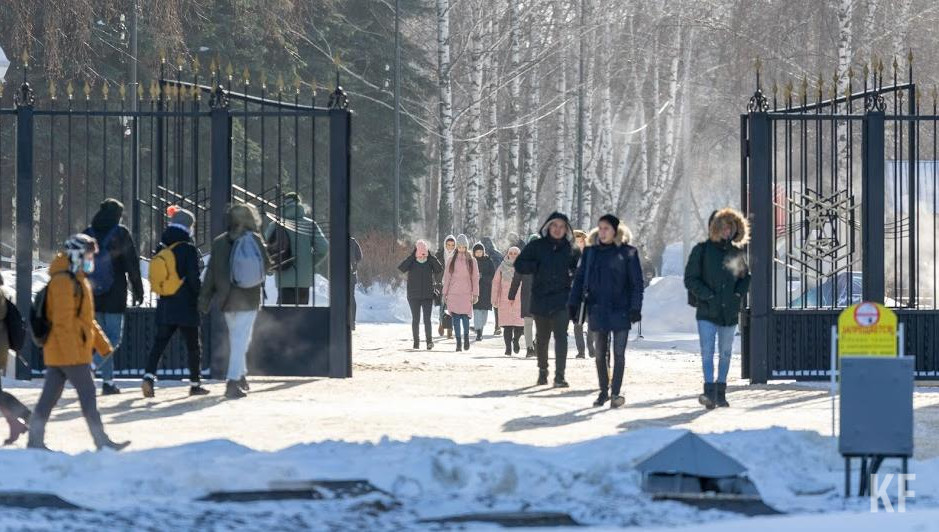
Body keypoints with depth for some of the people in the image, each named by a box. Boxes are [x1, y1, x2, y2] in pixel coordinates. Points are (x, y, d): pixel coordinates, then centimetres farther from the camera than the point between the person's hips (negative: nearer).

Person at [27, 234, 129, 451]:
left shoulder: (79, 281, 19)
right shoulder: (63, 282, -14)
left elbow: (87, 319, 26)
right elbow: (63, 321, -20)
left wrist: (103, 344, 24)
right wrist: (71, 354, -23)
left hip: (57, 352, 10)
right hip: (68, 351, -10)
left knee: (50, 396, 8)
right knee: (87, 393, -5)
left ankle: (35, 440, 9)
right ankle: (102, 442, -2)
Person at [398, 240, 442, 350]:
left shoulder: (430, 262, 1)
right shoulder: (411, 263, -1)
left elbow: (440, 270, -15)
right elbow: (401, 268, -20)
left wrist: (430, 257, -16)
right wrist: (412, 256, -21)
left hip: (428, 295, 0)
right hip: (414, 296, 0)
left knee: (427, 319, -9)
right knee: (415, 319, 4)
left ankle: (429, 340, -7)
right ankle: (416, 341, 13)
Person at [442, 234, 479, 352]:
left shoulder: (471, 261, 7)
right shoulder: (451, 260, 8)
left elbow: (475, 278, 7)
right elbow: (446, 277, 9)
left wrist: (475, 294, 1)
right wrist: (445, 293, 5)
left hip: (466, 294, -1)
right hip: (453, 294, 1)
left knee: (465, 316, -13)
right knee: (456, 318, -3)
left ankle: (466, 337, 8)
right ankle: (458, 342, 2)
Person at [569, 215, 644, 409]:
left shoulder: (627, 252, -4)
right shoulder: (591, 251, 5)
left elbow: (636, 282, -4)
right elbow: (579, 278, 7)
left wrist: (635, 307, -11)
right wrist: (573, 304, 0)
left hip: (620, 310, -3)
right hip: (597, 310, 3)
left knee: (618, 353, -2)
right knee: (600, 354, 10)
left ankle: (616, 392, 1)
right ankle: (604, 391, 20)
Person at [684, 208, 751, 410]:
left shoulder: (738, 252, 8)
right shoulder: (702, 250, -3)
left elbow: (745, 277, 20)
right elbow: (690, 279, -2)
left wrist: (738, 294, 1)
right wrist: (708, 295, -13)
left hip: (729, 312, 4)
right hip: (707, 311, -4)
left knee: (725, 353, 11)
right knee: (707, 352, -14)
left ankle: (720, 393, 20)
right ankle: (709, 393, -21)